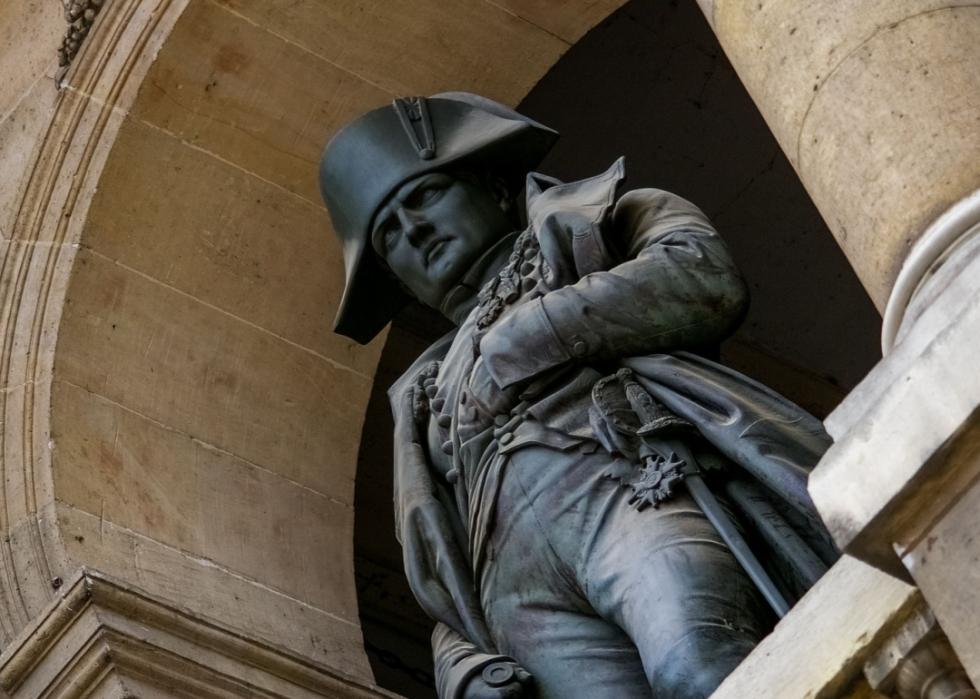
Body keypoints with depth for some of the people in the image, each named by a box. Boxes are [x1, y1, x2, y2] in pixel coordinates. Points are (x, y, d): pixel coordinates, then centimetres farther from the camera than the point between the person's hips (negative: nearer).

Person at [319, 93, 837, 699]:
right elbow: (446, 588, 28)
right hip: (516, 588, 2)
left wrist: (526, 335, 9)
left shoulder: (596, 220, 30)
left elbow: (708, 283, 7)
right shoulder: (423, 404, 38)